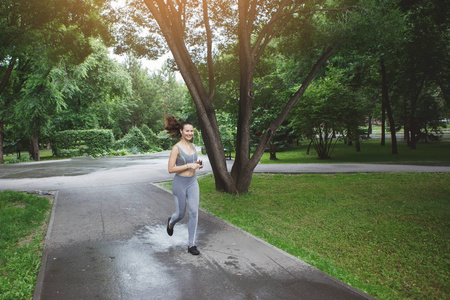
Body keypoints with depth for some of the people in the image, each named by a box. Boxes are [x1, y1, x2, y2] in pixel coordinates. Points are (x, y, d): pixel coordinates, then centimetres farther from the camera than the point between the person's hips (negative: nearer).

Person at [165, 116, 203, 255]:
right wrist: (189, 166, -23)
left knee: (194, 213, -5)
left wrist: (198, 164, -3)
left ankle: (191, 245, 6)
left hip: (193, 182, 5)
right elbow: (171, 169, -17)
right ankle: (171, 222, 48)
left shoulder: (192, 146, 4)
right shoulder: (176, 148, -15)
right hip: (179, 183, -5)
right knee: (180, 214, 10)